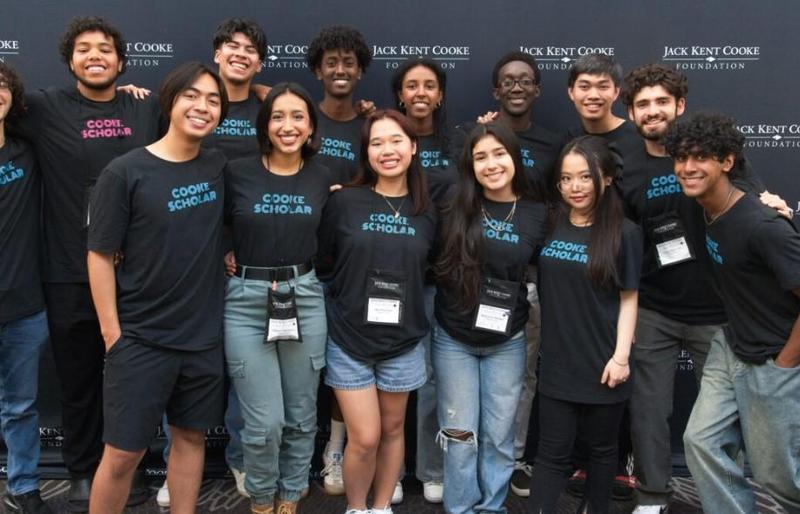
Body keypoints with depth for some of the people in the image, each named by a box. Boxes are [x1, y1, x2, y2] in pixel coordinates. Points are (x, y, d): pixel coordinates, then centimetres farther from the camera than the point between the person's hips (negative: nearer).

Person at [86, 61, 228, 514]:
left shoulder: (220, 167, 2)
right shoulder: (125, 173, -10)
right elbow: (101, 256, -8)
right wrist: (112, 334, -10)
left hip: (205, 336, 4)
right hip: (140, 339, -4)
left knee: (191, 437, 14)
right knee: (123, 454, 2)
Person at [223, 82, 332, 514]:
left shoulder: (323, 179, 4)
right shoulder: (237, 173, -4)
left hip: (305, 298, 3)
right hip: (247, 302, -2)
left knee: (301, 416, 11)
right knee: (264, 421, -1)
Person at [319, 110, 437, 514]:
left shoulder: (427, 211, 0)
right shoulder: (344, 201, -7)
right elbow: (320, 261, 0)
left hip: (403, 341, 3)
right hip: (349, 338, -2)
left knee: (392, 430, 15)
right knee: (364, 438, -1)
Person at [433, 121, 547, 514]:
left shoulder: (537, 215, -3)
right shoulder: (454, 208, -6)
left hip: (507, 343, 1)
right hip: (453, 339, -1)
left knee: (498, 435, 11)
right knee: (460, 435, 8)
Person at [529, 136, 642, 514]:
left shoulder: (624, 233, -6)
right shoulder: (549, 225, 2)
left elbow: (629, 298, -4)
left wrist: (621, 356, -9)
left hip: (602, 362, -2)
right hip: (557, 361, 2)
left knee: (601, 448, 16)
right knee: (553, 451, 7)